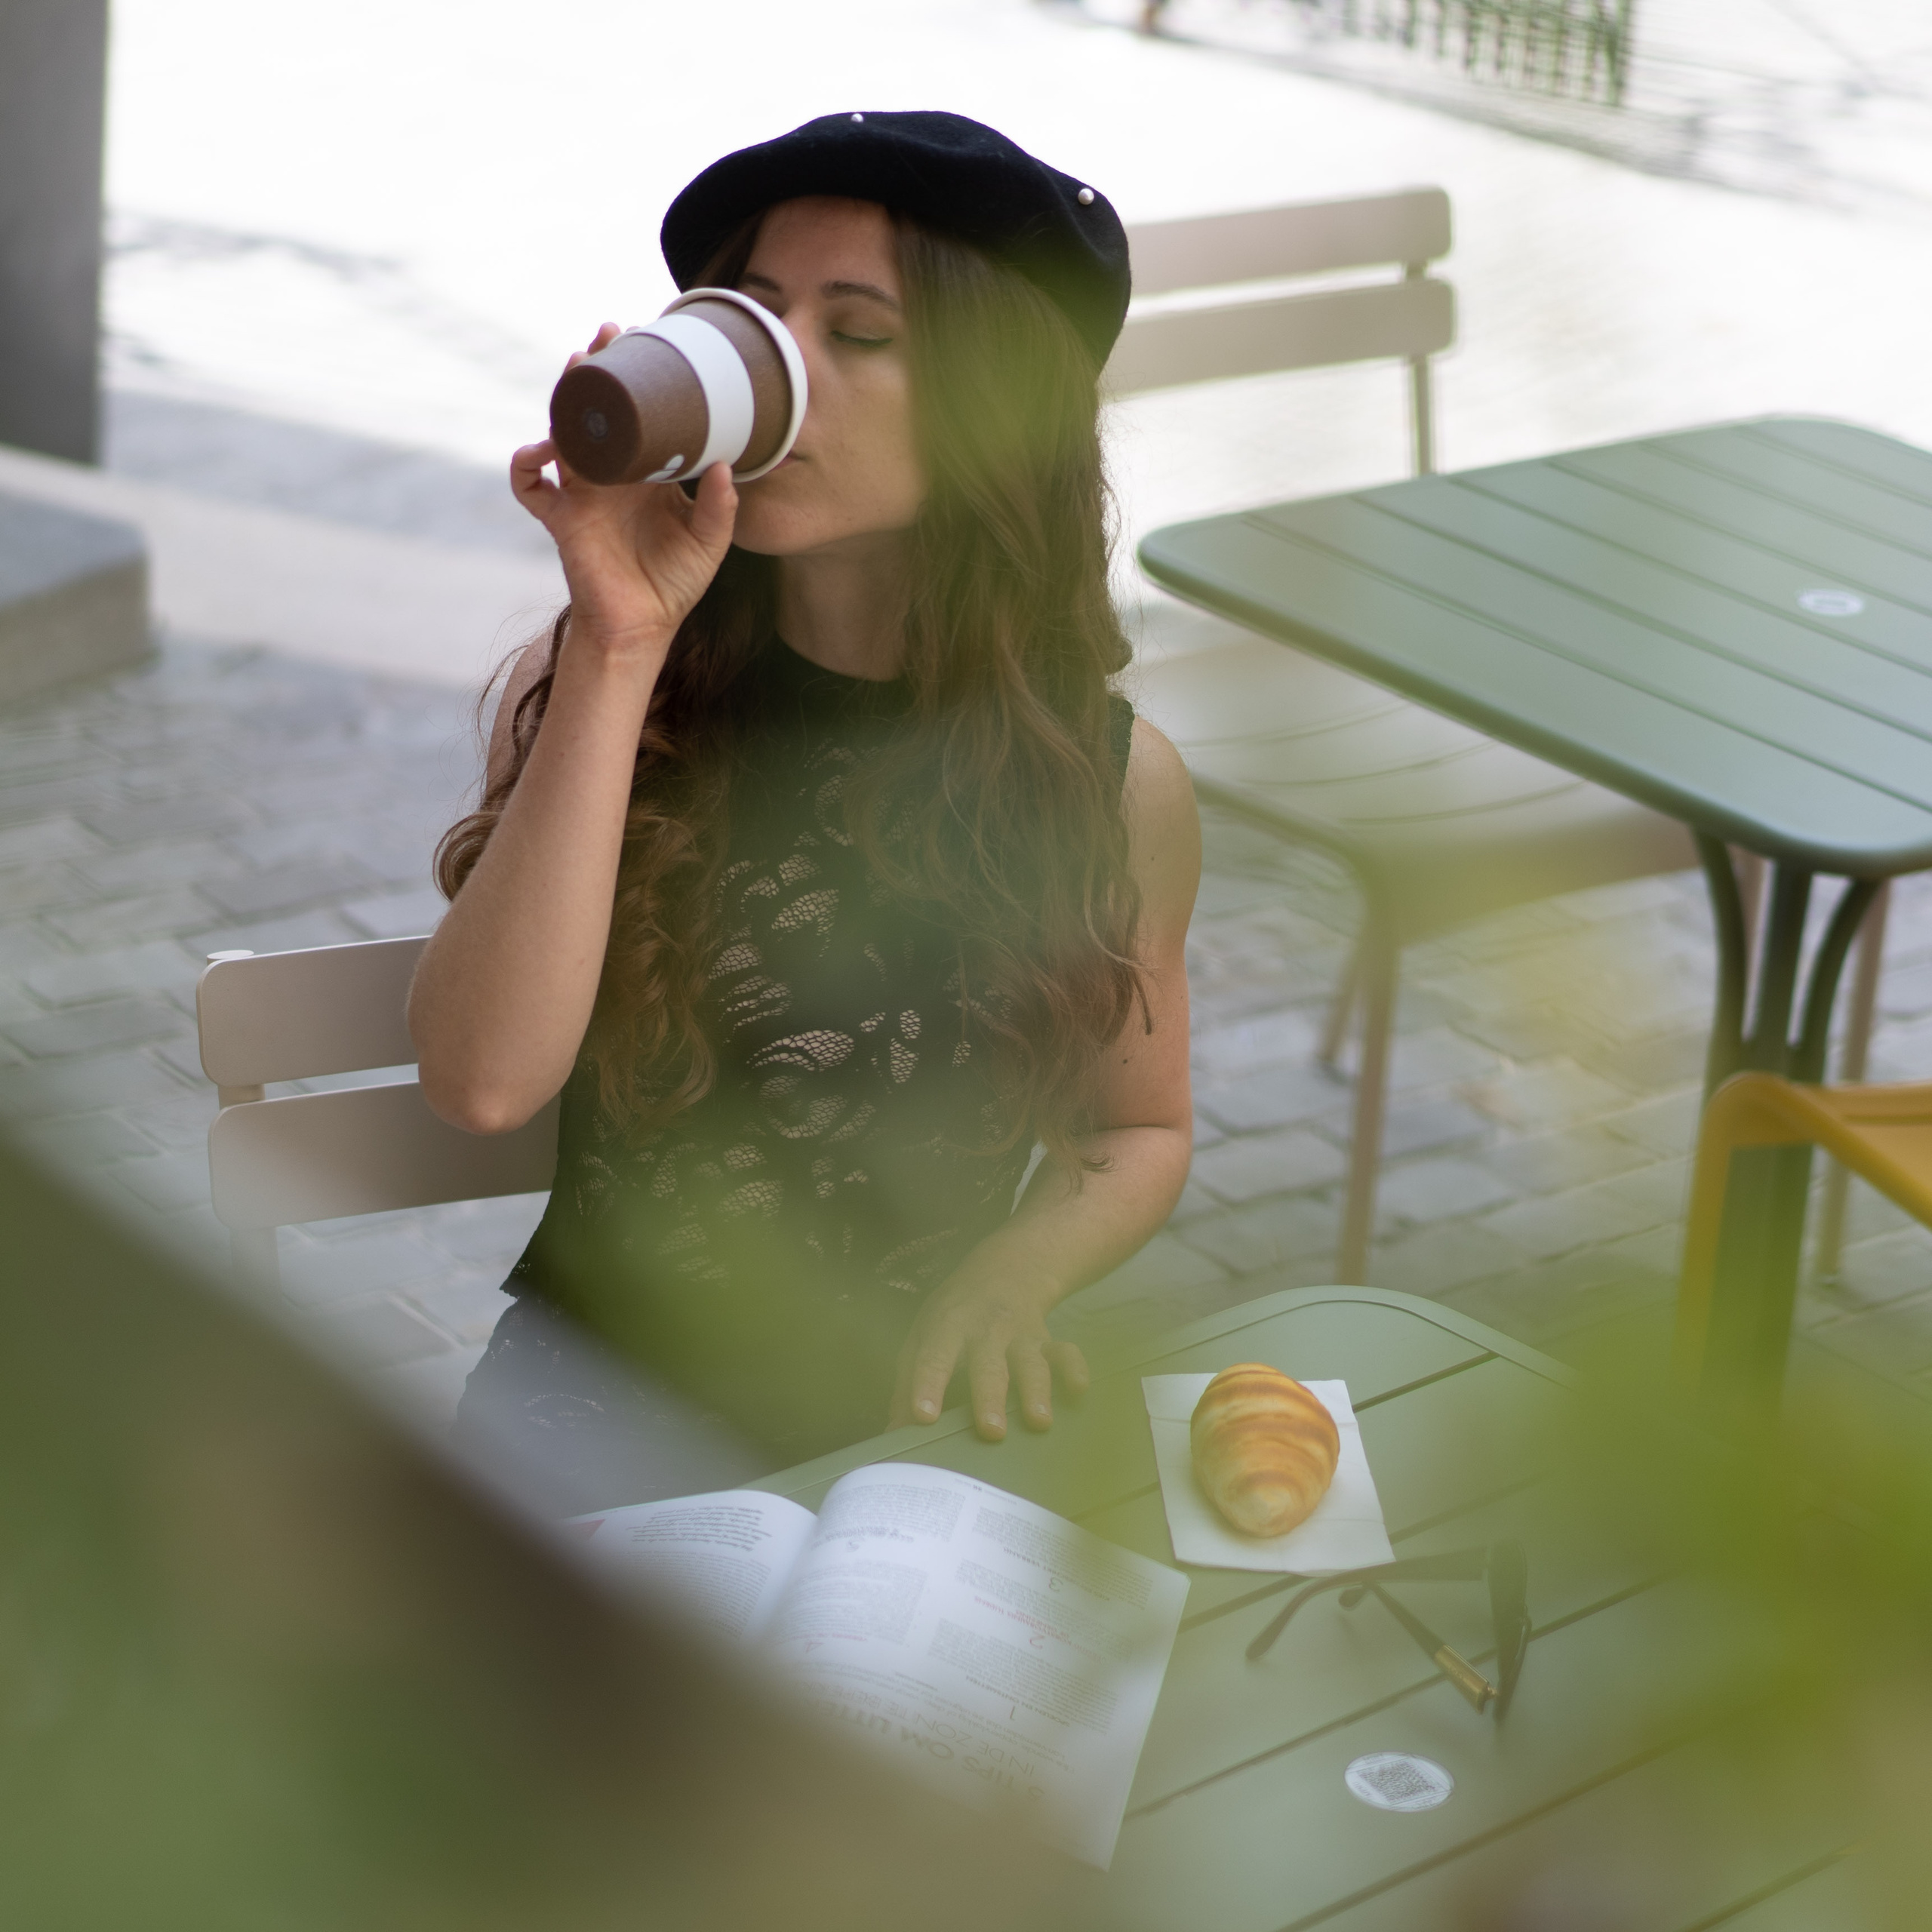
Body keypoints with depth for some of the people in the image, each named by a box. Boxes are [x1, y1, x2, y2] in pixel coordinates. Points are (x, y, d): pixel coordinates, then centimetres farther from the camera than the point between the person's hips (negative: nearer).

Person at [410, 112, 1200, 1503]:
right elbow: (485, 1083, -22)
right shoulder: (587, 685, -6)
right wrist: (620, 653, -23)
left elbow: (1141, 1130, 13)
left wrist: (1009, 1277, -10)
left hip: (923, 1397, 1)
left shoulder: (1114, 782, -4)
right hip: (616, 1371, -1)